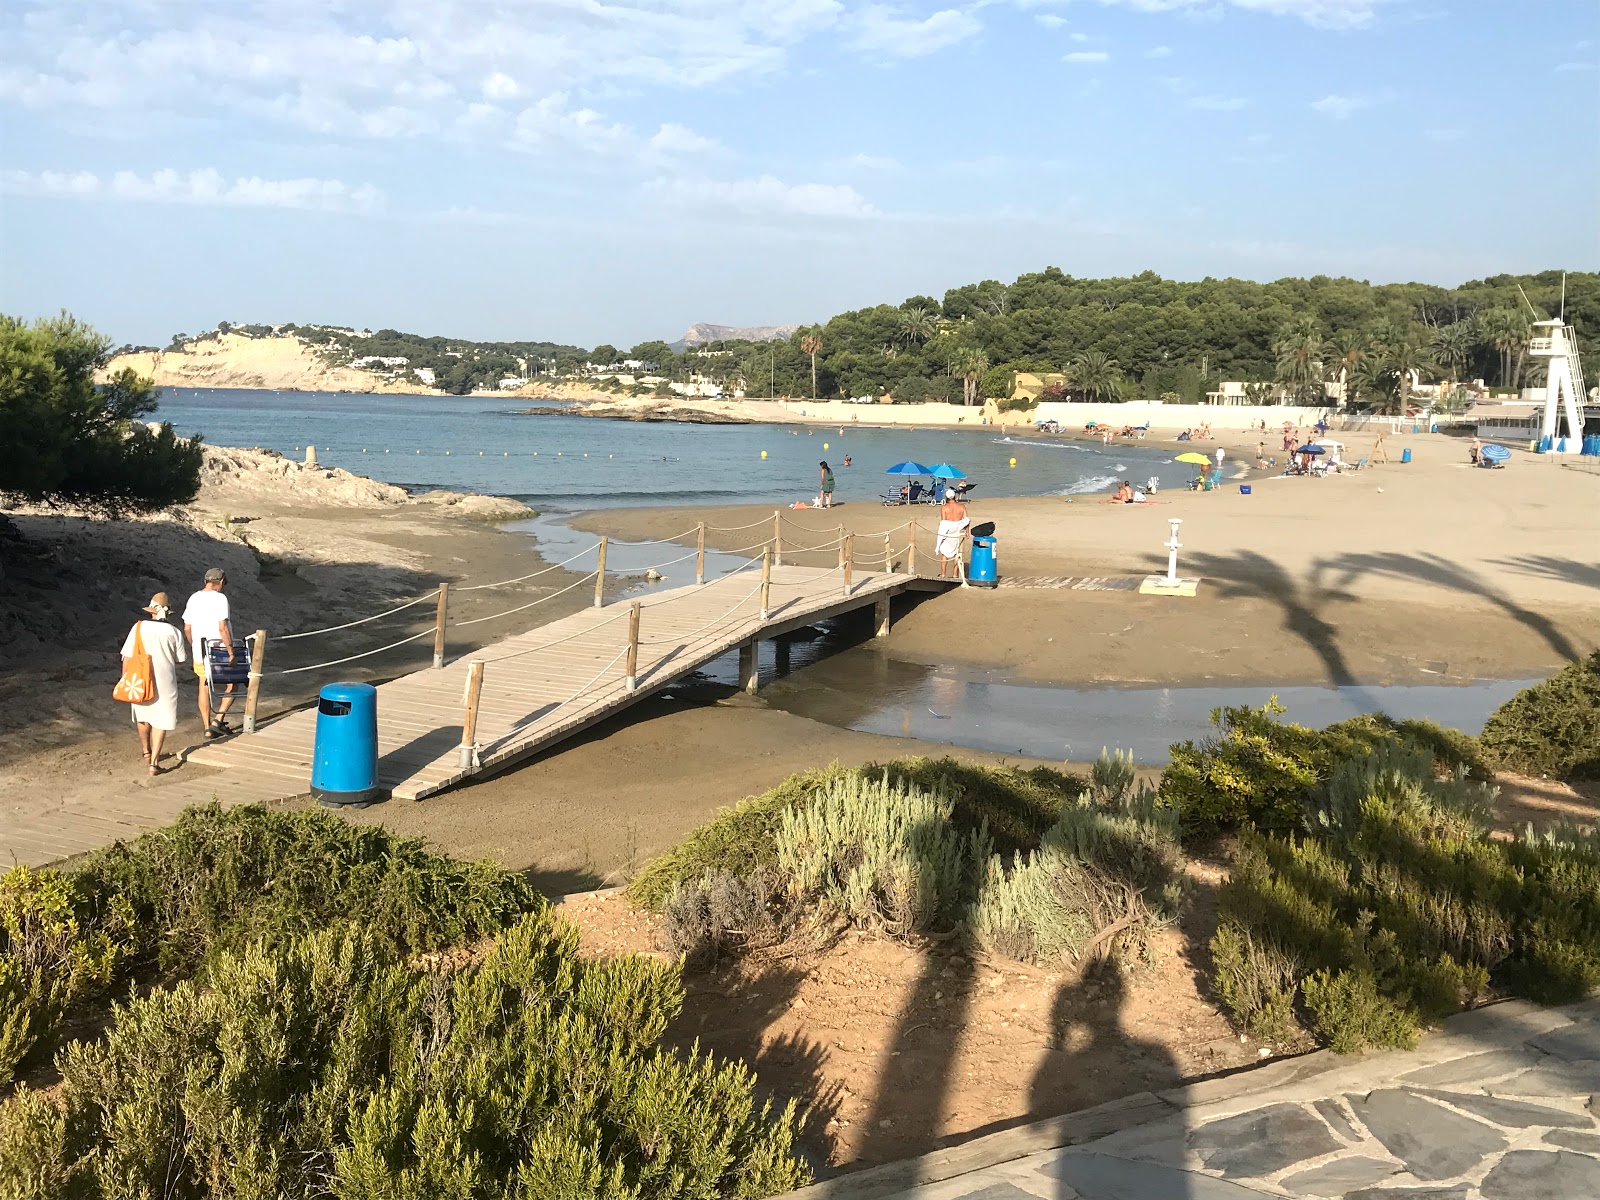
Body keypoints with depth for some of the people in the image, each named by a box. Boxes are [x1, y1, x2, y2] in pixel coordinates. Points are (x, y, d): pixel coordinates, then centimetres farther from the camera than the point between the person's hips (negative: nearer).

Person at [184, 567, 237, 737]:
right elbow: (223, 628, -21)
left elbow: (187, 629, 8)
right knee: (232, 685, 11)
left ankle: (207, 727, 16)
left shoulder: (193, 599, 4)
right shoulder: (220, 598, -15)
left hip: (200, 651, 6)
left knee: (204, 688, 12)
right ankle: (218, 721, 3)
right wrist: (231, 651, -16)